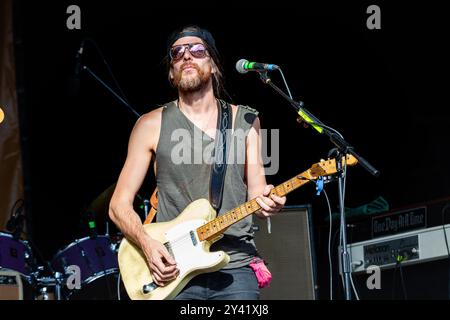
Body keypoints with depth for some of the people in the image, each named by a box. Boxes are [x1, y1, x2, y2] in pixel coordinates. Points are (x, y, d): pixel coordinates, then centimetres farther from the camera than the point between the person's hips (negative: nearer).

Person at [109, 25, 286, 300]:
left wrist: (265, 201, -15)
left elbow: (256, 194, 9)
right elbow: (119, 204, 6)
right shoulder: (152, 125, 6)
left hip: (235, 268, 1)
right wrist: (147, 244, -11)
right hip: (172, 269, -1)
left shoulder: (246, 120, 10)